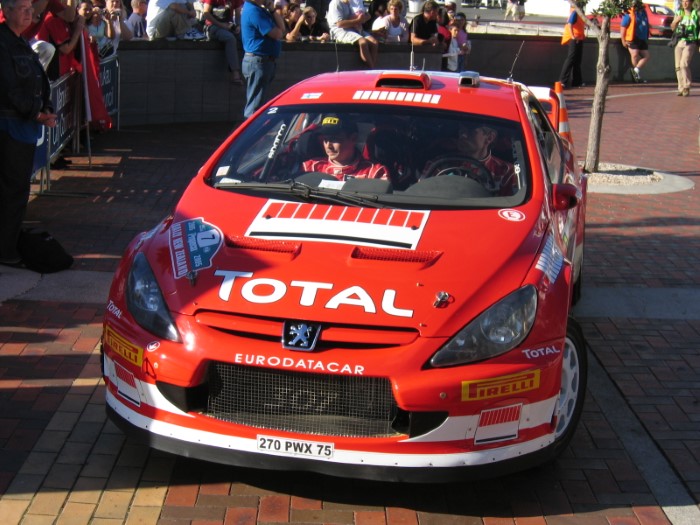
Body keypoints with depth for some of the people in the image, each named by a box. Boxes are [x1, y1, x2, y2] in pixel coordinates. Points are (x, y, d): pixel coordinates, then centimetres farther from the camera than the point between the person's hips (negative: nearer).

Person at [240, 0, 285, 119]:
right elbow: (277, 34, -18)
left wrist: (272, 10, -1)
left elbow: (282, 28, 11)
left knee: (255, 104, 17)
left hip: (264, 61, 10)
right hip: (258, 61, -10)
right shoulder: (253, 11, -17)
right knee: (255, 106, -8)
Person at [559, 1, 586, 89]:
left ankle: (577, 81, 19)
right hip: (574, 40, -10)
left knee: (577, 61, 13)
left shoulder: (579, 13, 15)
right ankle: (562, 80, -13)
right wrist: (573, 36, -33)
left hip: (579, 40, 10)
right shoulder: (574, 12, -13)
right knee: (570, 59, -12)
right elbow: (570, 25, -25)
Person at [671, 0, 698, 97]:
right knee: (678, 67, 3)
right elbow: (673, 28, 14)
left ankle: (686, 87, -12)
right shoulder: (679, 13, 11)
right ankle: (681, 88, 12)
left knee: (684, 64, -20)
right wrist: (676, 21, -9)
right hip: (679, 43, 5)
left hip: (690, 43, -5)